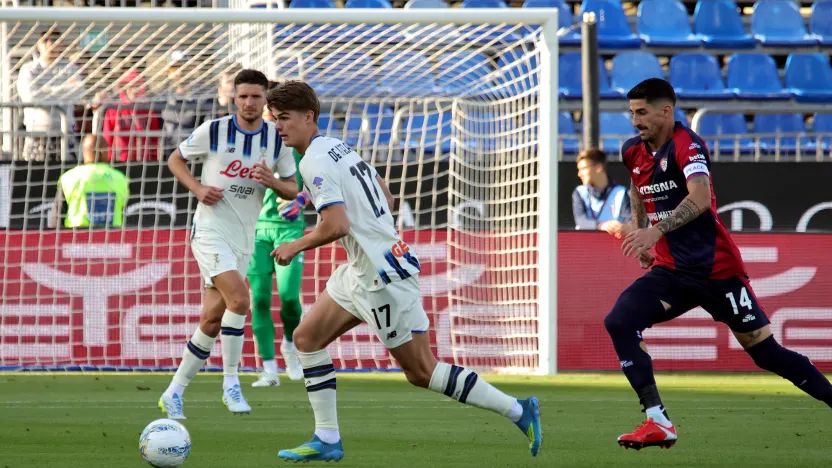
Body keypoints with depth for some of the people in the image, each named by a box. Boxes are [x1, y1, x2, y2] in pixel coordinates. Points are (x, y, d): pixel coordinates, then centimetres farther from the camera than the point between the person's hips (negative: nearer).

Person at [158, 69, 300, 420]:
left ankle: (174, 393, 16)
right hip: (210, 230, -4)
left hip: (243, 239, 4)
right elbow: (175, 160, 7)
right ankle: (231, 383, -13)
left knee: (212, 320, 5)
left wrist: (271, 181, -14)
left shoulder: (277, 139, 2)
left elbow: (293, 190, 8)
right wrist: (198, 188, -10)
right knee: (239, 298, -25)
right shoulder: (213, 131, -6)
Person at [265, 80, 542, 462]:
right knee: (307, 337, 11)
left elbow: (336, 226, -26)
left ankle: (518, 411, 2)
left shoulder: (315, 163, -17)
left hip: (382, 277, -10)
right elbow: (386, 199, 21)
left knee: (421, 371, -3)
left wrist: (296, 246, -9)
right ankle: (327, 439, 13)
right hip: (360, 272, 10)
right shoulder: (339, 147, 12)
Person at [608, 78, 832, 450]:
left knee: (766, 352, -4)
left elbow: (700, 199, -31)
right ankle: (658, 423, -17)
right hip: (670, 272, 7)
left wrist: (656, 231, -42)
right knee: (618, 322, -15)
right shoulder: (634, 152, 8)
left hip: (715, 269, -7)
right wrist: (641, 238, 25)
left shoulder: (686, 144, -14)